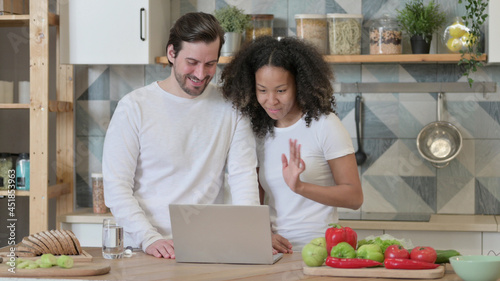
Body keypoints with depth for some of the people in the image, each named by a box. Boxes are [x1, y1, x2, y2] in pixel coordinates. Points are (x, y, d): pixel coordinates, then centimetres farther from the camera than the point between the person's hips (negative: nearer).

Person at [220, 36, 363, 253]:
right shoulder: (258, 129, 14)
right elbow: (256, 197, 15)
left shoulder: (323, 125, -1)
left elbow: (354, 197, -3)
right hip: (276, 250, 4)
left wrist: (300, 187, -16)